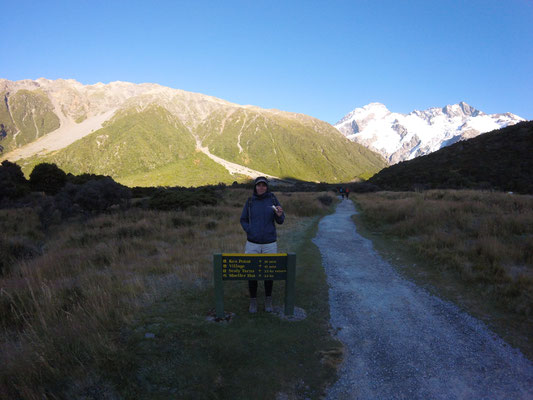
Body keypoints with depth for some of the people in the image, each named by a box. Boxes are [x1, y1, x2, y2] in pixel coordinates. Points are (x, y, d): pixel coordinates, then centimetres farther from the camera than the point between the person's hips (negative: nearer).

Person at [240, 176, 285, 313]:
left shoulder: (273, 199, -4)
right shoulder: (250, 201, -2)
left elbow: (280, 221, -3)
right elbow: (243, 220, 6)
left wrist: (280, 214, -27)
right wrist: (250, 232, -12)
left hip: (269, 243, 0)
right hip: (253, 243, 0)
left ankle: (268, 300, 29)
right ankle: (253, 301, 25)